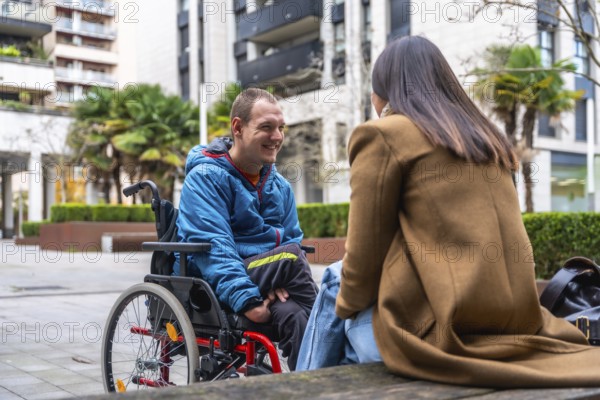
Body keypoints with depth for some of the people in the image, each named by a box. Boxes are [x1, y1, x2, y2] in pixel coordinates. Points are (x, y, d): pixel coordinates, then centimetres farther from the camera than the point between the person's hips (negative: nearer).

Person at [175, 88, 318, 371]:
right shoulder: (205, 177, -7)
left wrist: (282, 283, -12)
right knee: (289, 255, -29)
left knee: (293, 314, -30)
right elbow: (212, 247, -18)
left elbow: (293, 239, 10)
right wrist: (246, 300, -29)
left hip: (266, 284, 5)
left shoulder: (280, 185, 14)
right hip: (212, 286, -5)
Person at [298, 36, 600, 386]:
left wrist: (344, 306, 15)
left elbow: (364, 255, -4)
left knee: (336, 282, 21)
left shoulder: (382, 135, -4)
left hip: (438, 328, -7)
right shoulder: (487, 137, 16)